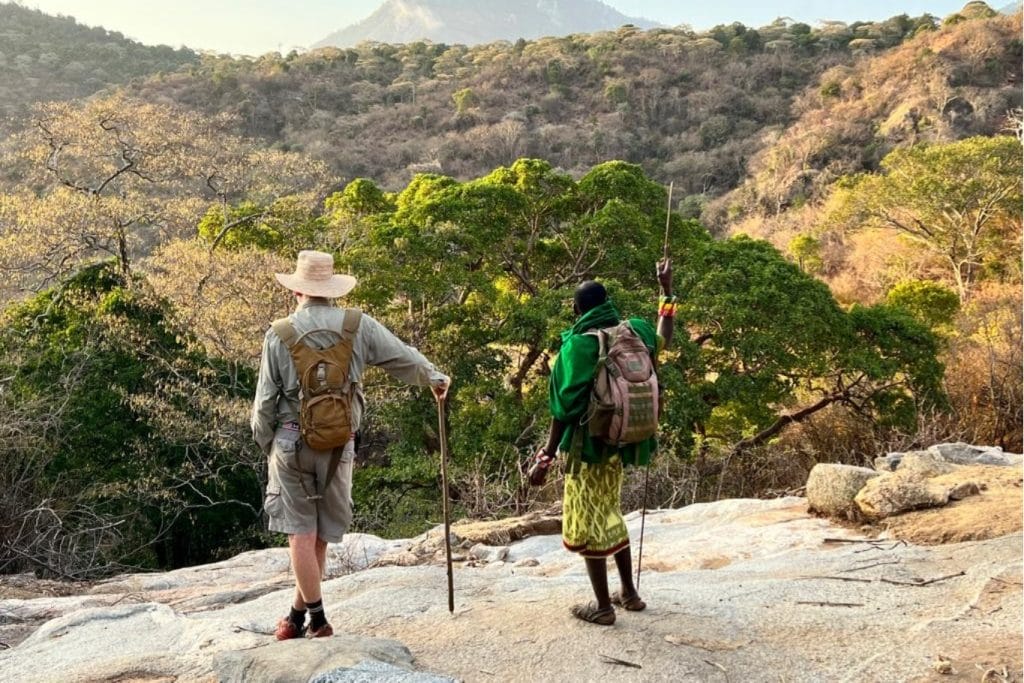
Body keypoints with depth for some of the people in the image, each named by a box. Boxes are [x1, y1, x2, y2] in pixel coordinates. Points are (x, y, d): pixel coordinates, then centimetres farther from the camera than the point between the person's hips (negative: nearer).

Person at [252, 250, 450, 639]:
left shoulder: (279, 334, -3)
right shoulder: (359, 327, -1)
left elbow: (265, 402, -1)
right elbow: (406, 359, 8)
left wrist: (266, 446, 14)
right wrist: (436, 379, 27)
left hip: (289, 441, -1)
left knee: (301, 533, 6)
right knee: (320, 534, 12)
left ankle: (317, 620, 10)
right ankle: (299, 615, 22)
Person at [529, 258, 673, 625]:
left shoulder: (577, 345, -16)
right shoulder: (631, 334, 1)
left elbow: (565, 408, -18)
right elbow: (663, 338, 25)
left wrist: (545, 457, -14)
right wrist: (666, 290, 32)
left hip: (588, 444, -7)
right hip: (618, 442, 7)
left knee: (587, 523, 4)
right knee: (611, 515, 22)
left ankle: (603, 606, 12)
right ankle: (628, 592, 31)